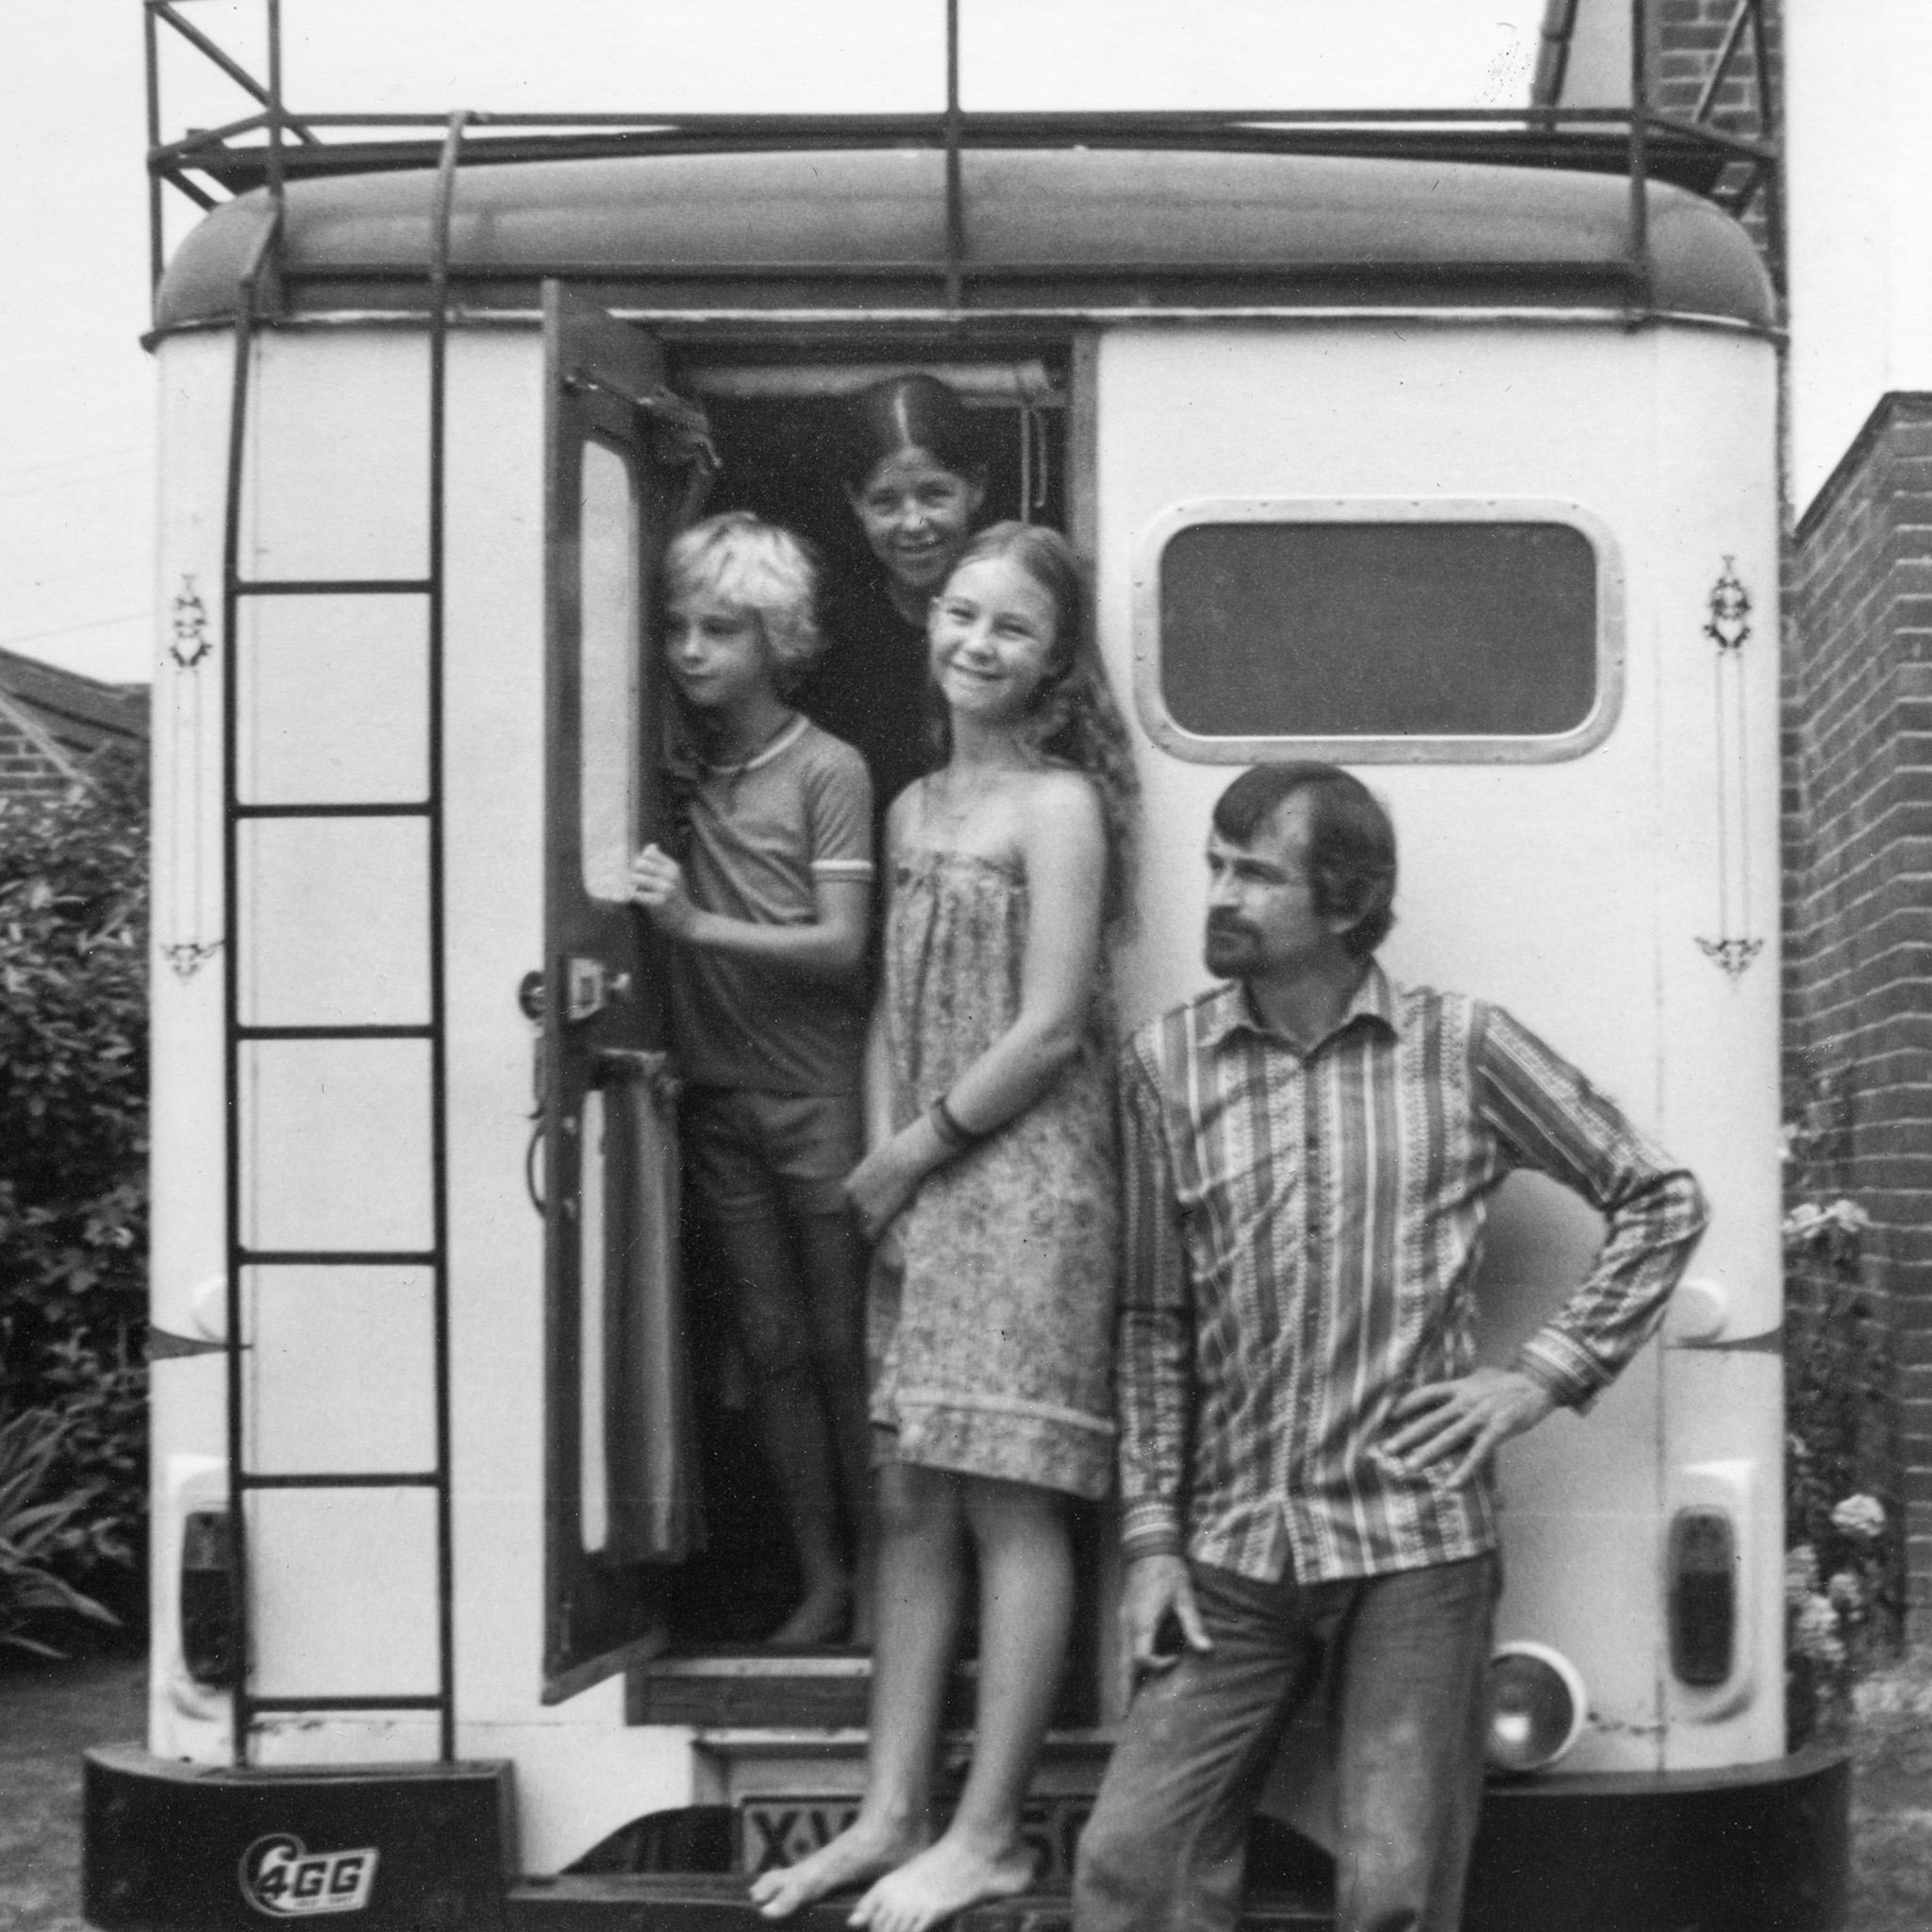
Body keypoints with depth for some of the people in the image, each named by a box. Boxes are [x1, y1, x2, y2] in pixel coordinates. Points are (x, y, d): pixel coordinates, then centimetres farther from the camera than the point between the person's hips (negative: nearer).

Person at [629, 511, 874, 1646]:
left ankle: (879, 1576, 8)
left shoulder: (828, 770, -5)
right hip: (717, 1094, 4)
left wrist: (695, 924, -19)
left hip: (816, 1095, -4)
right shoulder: (679, 767, 8)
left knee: (845, 1344, 0)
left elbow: (841, 949, -11)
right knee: (771, 1345, 7)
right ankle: (820, 1579, 13)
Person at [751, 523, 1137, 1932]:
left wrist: (913, 1153, -8)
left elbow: (1049, 1031, -13)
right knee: (912, 1507, 7)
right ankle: (890, 1815, 13)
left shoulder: (1058, 804, -7)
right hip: (918, 1193, 7)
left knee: (1010, 1507, -4)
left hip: (1028, 1184, -7)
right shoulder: (914, 806, 15)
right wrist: (883, 1155, 5)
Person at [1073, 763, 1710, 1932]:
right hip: (1234, 1556, 2)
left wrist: (1544, 1376, -2)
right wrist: (1151, 1538, 3)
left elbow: (1662, 1200, 5)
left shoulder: (1461, 1048, -1)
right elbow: (1155, 1322, 7)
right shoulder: (1167, 1066, 3)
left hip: (1419, 1543, -2)